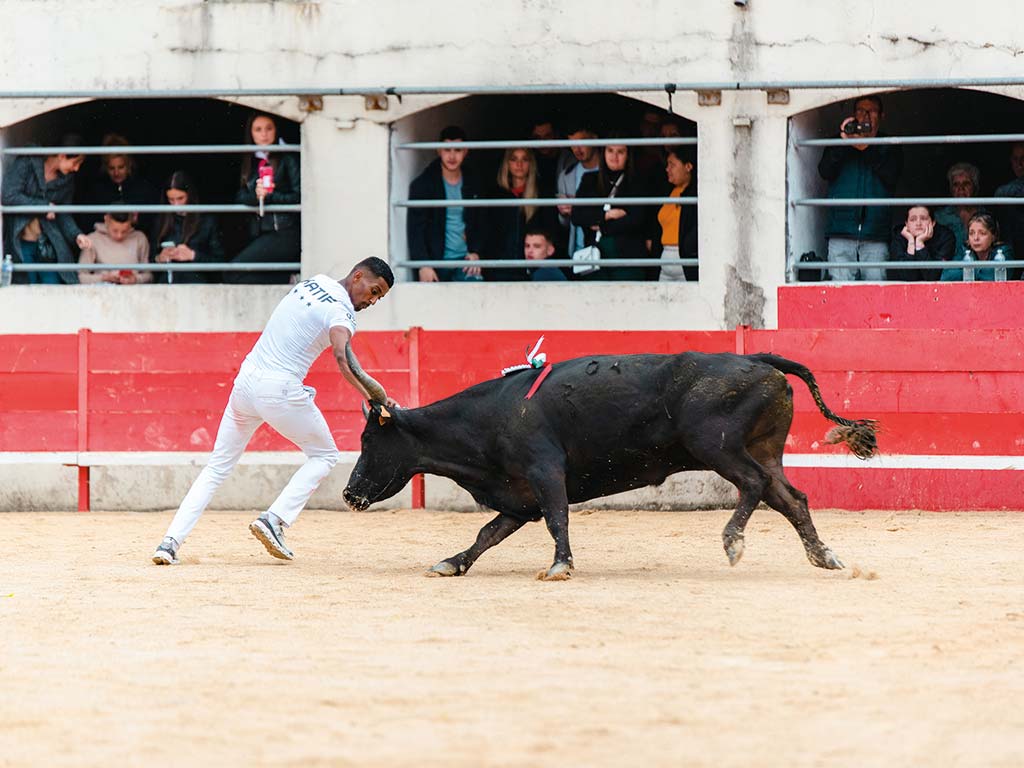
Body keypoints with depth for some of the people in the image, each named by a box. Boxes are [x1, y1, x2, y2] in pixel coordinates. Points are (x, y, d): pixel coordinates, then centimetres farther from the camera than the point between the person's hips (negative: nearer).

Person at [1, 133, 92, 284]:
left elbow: (64, 215, 10)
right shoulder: (27, 164, -9)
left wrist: (76, 235, -10)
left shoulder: (67, 179, 7)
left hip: (45, 246, 5)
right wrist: (44, 206, -14)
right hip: (18, 243, -5)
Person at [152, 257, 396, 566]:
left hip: (245, 380, 7)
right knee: (324, 455, 15)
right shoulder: (341, 311, -12)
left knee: (217, 467, 12)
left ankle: (170, 542, 0)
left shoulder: (314, 282, 13)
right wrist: (373, 398, -42)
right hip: (281, 390, -7)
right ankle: (274, 520, -2)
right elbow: (343, 358, -31)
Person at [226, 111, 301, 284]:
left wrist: (269, 196, -11)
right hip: (259, 234, 7)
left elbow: (298, 197, -7)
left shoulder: (287, 159, 1)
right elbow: (240, 197, 8)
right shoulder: (250, 163, 18)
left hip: (284, 233, -7)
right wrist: (255, 195, -13)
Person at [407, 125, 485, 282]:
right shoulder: (422, 185, -1)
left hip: (464, 260, 2)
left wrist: (475, 252, -1)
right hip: (434, 262, -2)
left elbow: (479, 224, 18)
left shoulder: (471, 185, 11)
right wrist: (423, 265, -14)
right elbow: (415, 229, -5)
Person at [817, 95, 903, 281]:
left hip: (875, 235, 0)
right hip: (841, 232, 1)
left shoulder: (889, 149, 15)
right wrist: (844, 142, -8)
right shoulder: (837, 145, 17)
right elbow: (825, 172, 2)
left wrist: (866, 148, -10)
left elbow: (890, 175, -3)